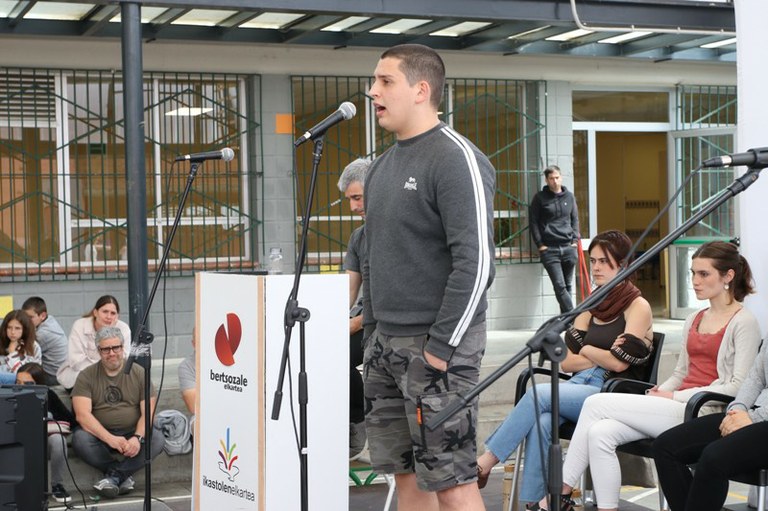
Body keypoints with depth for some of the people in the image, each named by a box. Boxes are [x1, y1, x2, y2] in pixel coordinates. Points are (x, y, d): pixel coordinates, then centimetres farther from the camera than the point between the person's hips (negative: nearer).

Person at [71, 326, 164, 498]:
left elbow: (148, 412, -3)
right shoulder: (86, 376, 1)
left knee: (158, 438, -28)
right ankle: (124, 474, -23)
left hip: (132, 434, 1)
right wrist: (110, 439, -26)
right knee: (80, 438, -32)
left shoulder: (139, 373, 4)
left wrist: (137, 437, -24)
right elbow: (82, 414, -12)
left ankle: (114, 474, -24)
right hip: (100, 436, -1)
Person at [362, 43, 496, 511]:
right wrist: (372, 330, 15)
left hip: (437, 344, -8)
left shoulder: (456, 159, -12)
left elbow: (475, 262, -18)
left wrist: (440, 348, -19)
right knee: (406, 473, 12)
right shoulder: (382, 166, 14)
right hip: (386, 343, 8)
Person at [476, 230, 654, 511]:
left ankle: (484, 463, -21)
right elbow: (566, 361, 11)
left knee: (538, 394, -26)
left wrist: (587, 350, 6)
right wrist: (602, 356, -4)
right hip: (580, 386, 5)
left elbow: (619, 363, -9)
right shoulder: (592, 307, 19)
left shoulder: (638, 306, 0)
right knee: (541, 421, -28)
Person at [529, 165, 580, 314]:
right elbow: (533, 222, 2)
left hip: (568, 247, 3)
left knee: (568, 286, 7)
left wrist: (575, 239, 5)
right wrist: (540, 244, -5)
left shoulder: (569, 196, 12)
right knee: (560, 286, -11)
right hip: (549, 249, -3)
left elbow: (575, 219, 18)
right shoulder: (540, 198, 1)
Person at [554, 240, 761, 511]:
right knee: (600, 433, -20)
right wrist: (659, 393, 3)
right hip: (678, 408, 7)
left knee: (596, 404, -15)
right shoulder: (694, 321, 21)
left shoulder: (744, 323, -3)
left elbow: (739, 386, -11)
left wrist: (675, 396, -12)